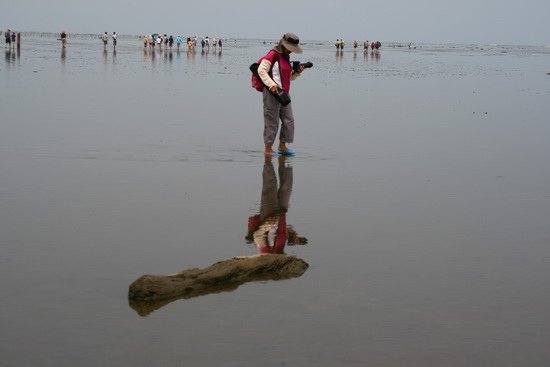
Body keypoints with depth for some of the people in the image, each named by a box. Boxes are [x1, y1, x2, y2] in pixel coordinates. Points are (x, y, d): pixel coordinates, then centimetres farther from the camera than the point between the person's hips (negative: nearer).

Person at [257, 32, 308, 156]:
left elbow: (289, 77, 26)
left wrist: (297, 72, 6)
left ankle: (282, 146, 19)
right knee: (272, 122, -3)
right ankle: (267, 148, 7)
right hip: (272, 93, -9)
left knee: (289, 120, 8)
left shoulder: (286, 57, 18)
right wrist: (271, 84, -26)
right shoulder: (273, 54, -9)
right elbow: (261, 70, -17)